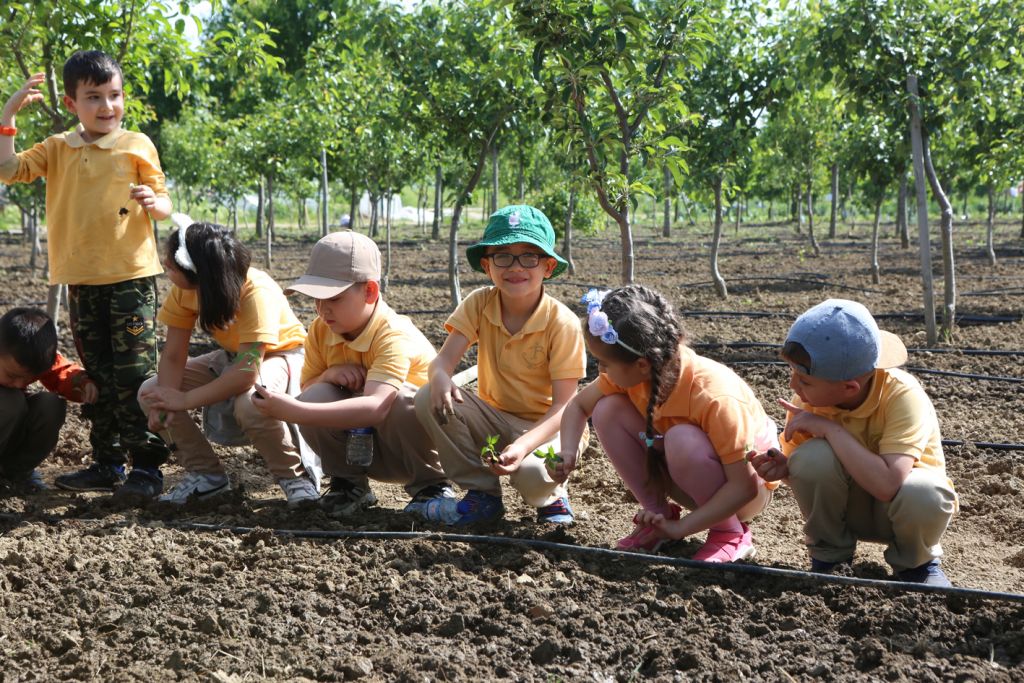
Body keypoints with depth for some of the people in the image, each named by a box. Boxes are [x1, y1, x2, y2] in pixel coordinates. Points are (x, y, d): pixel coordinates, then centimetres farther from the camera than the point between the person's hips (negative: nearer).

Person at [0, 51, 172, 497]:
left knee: (134, 376, -5)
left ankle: (147, 465, 3)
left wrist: (153, 203, -20)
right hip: (81, 281, 4)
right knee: (98, 378, 12)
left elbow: (164, 206, 3)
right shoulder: (57, 149, 8)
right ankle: (106, 463, 21)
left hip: (131, 277, -4)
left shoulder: (136, 146, 0)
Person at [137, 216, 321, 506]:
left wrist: (184, 400, -36)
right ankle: (206, 475, 2)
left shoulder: (256, 292, -35)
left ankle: (296, 477, -13)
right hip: (231, 356, 7)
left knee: (250, 404, -40)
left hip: (281, 353, -7)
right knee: (150, 393, -12)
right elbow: (173, 356, -15)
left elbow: (247, 373, -41)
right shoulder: (184, 290, -17)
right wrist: (165, 403, -33)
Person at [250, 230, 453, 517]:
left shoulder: (394, 337, -29)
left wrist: (295, 412, -52)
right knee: (317, 396, -23)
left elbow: (376, 407, -45)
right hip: (362, 447, 5)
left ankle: (431, 485, -10)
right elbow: (306, 388, -1)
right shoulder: (320, 330, -7)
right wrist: (328, 375, -25)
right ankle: (349, 484, -1)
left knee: (399, 399, -37)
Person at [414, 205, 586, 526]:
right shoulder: (479, 304, -7)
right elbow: (444, 358, -14)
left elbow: (564, 404, -21)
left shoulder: (562, 323, -19)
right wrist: (440, 378, -40)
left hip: (546, 424, -5)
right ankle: (482, 494, -4)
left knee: (532, 472, -38)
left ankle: (551, 496, 4)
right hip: (495, 417, 5)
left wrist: (524, 445, -37)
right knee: (429, 399, -21)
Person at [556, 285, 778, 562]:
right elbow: (578, 406, 1)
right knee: (607, 410, -14)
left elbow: (743, 485, -34)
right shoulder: (628, 373, -17)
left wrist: (680, 528, -36)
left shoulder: (714, 396, -36)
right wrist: (568, 453, -17)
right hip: (688, 474, 6)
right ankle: (658, 514, -2)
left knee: (684, 440, -38)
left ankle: (731, 533, -13)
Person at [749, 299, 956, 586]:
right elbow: (797, 460, -6)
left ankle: (915, 563, -2)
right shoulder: (808, 397, -18)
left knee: (924, 495, -37)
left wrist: (830, 427, -37)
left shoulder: (902, 397, -30)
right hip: (848, 504, 2)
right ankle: (830, 555, -3)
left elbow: (888, 485, -42)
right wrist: (782, 468, -29)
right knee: (814, 457, -30)